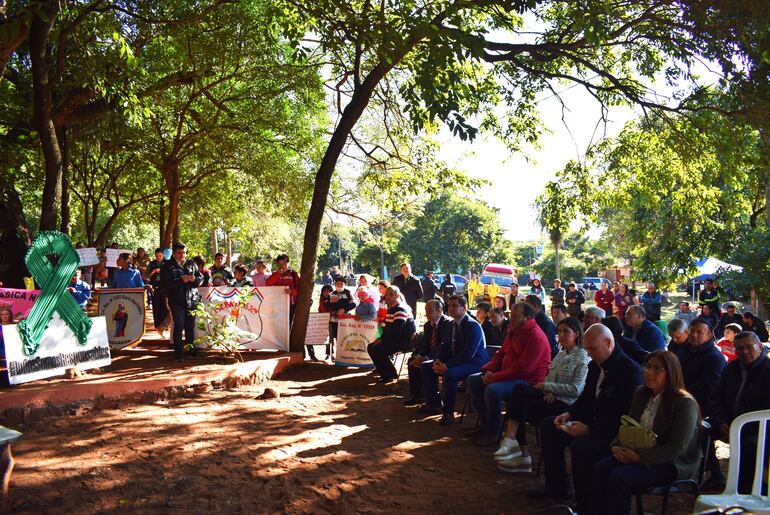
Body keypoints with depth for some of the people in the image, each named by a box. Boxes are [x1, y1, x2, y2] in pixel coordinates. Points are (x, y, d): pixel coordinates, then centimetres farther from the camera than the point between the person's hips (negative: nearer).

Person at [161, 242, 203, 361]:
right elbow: (165, 283, -11)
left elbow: (201, 279, 12)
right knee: (179, 326, -5)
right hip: (177, 301, -3)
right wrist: (181, 280, -21)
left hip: (192, 300, 4)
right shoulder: (167, 266, 0)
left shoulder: (191, 264, 11)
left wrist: (195, 279, -11)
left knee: (190, 327, 9)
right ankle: (178, 352, 4)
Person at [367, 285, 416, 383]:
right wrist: (380, 338, 3)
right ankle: (385, 372, 15)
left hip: (404, 341, -10)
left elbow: (396, 331, -25)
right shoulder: (391, 308, 13)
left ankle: (391, 374, -6)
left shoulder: (401, 310, -18)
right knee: (371, 347, 8)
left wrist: (382, 340, -15)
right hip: (394, 339, 10)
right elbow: (388, 327, 18)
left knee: (377, 349, -22)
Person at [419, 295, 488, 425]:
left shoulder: (473, 326, -19)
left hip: (475, 363, -9)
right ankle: (434, 403, 12)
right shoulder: (452, 324, 7)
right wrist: (438, 360, -5)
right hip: (455, 360, 9)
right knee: (425, 366, 5)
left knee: (450, 373, -37)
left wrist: (447, 365, -29)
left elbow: (468, 354, -27)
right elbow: (446, 346, 15)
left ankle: (448, 412, -18)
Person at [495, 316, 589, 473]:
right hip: (551, 396, 7)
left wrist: (546, 386, -12)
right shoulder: (561, 353, 18)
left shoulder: (582, 357, -7)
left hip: (565, 403, -7)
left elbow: (575, 389, -15)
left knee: (520, 410, -19)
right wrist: (547, 390, -7)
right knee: (520, 388, -20)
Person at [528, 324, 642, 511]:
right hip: (592, 422, 10)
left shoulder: (630, 371, -22)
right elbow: (586, 397, 19)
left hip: (617, 433, -10)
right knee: (548, 425, 9)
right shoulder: (595, 365, 5)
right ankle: (557, 486, 18)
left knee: (580, 446, -33)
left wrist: (589, 430, -30)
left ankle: (585, 506, -10)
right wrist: (569, 414, 1)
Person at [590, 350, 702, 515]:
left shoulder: (685, 403, -14)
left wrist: (640, 458, -22)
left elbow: (676, 448, -18)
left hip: (672, 463, -7)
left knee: (619, 477, -28)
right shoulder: (641, 394, 9)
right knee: (601, 467, -20)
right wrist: (616, 446, -5)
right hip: (637, 453, 7)